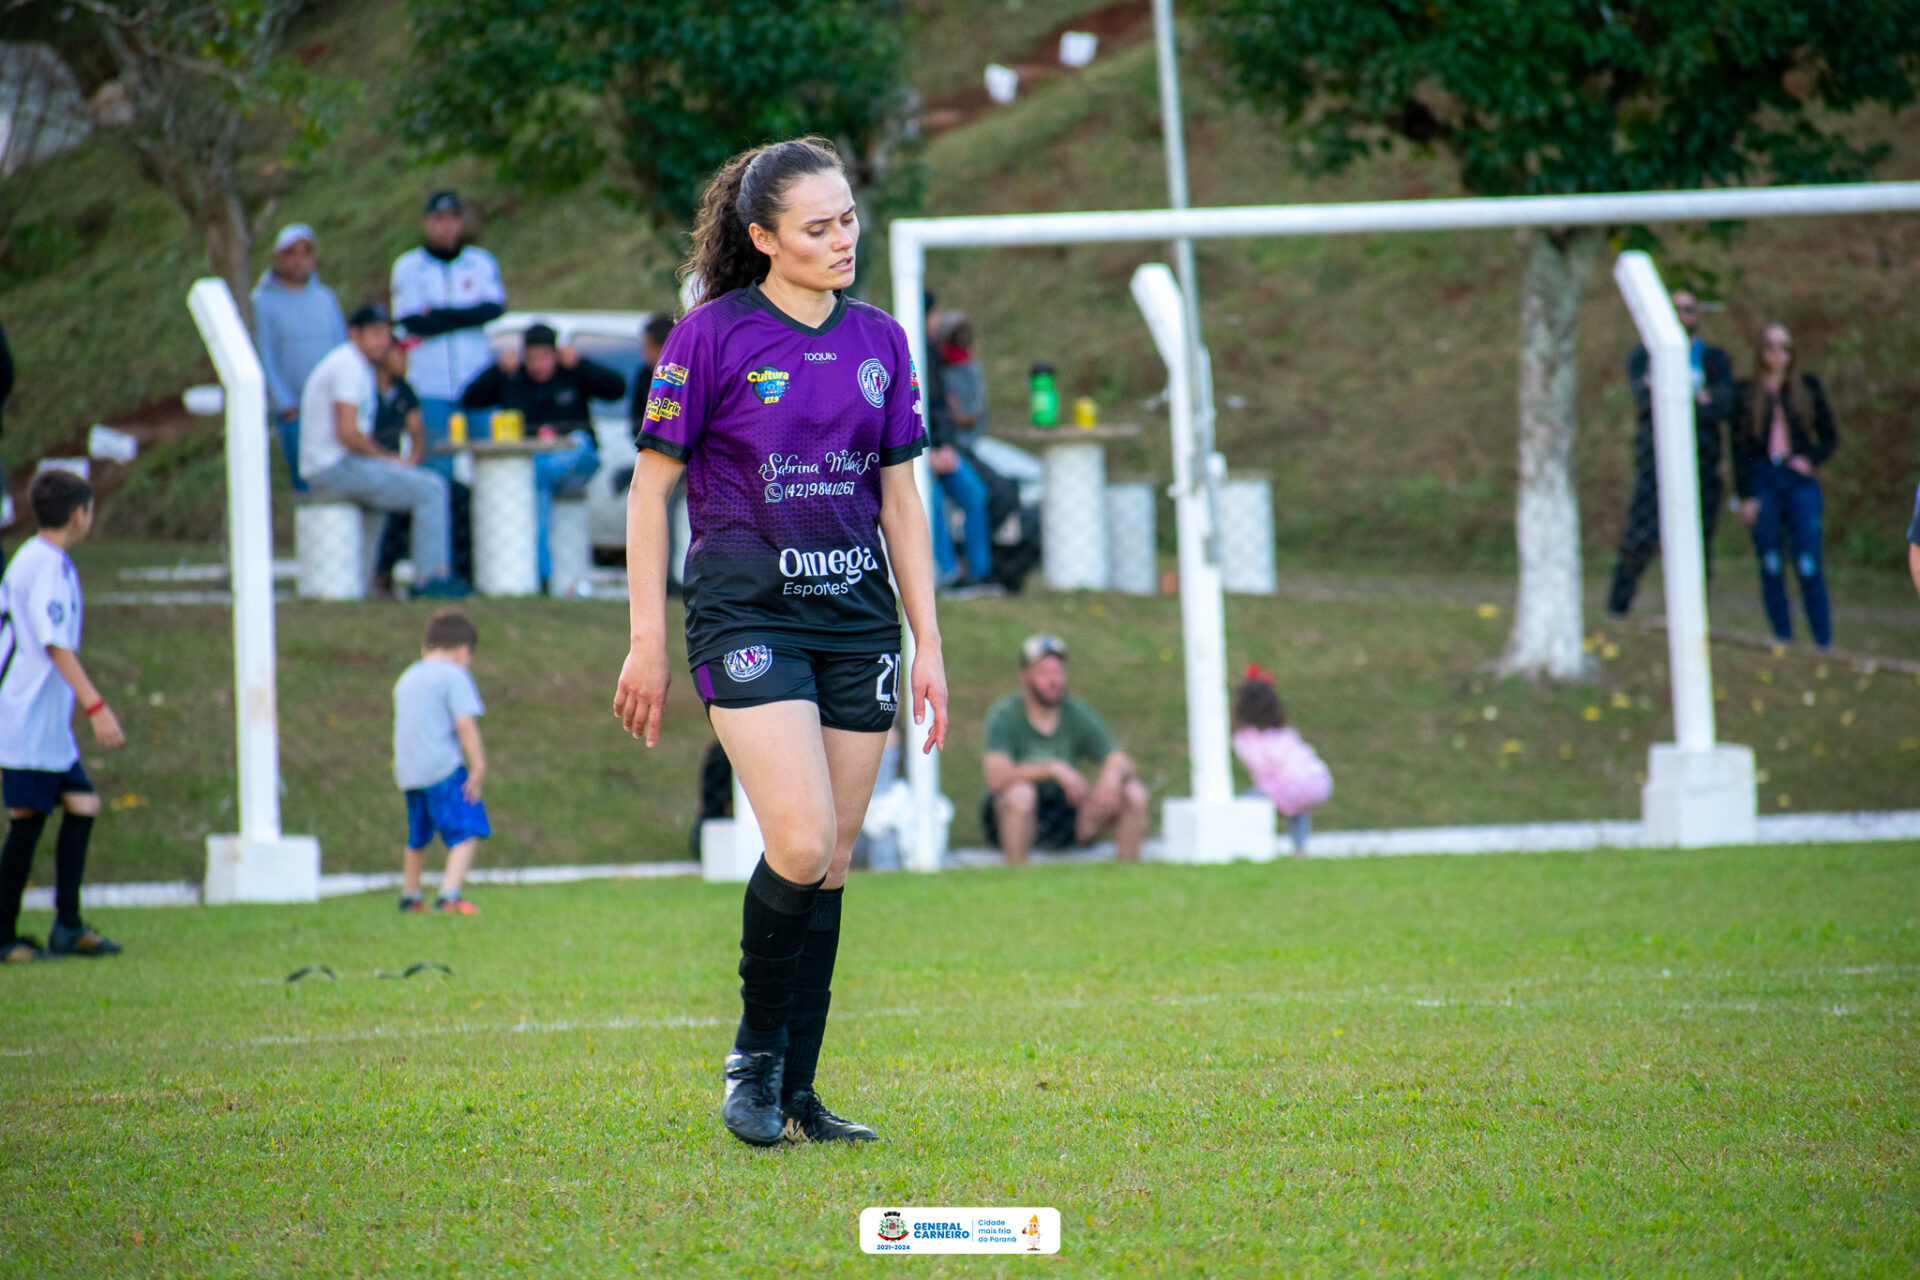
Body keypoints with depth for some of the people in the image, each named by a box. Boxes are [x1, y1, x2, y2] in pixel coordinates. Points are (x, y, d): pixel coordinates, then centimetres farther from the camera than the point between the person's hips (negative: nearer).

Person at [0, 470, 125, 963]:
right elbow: (56, 645, -22)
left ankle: (68, 926, 8)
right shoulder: (45, 565, -14)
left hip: (50, 723, 10)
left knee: (82, 803, 7)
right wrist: (96, 706, -25)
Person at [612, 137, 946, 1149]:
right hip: (747, 613, -5)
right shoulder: (712, 336, -5)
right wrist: (646, 640, -5)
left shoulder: (879, 341, 10)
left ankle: (795, 1095, 12)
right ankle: (754, 1054, 4)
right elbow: (650, 487, -1)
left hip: (857, 615, 5)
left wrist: (928, 643, 11)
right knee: (801, 844, -18)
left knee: (833, 862, 4)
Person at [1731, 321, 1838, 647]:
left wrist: (1811, 459, -6)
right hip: (1762, 482, 0)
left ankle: (1824, 642, -6)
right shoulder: (1745, 393, 6)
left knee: (1808, 566, -8)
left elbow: (1829, 435, 14)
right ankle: (1783, 641, 7)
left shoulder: (1808, 388, 9)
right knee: (1771, 567, 0)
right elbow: (1739, 448, 4)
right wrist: (1746, 496, -3)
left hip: (1799, 482, 0)